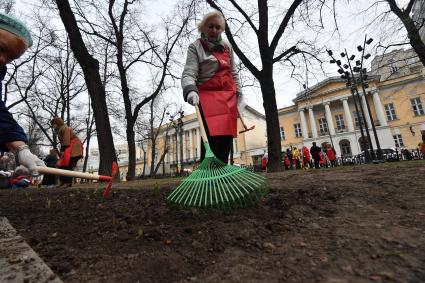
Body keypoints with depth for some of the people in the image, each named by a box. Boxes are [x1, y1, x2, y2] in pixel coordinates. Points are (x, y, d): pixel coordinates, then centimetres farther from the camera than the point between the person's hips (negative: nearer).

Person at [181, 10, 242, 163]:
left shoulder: (227, 46, 20)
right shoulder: (195, 47, 4)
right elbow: (188, 74, -9)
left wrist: (238, 94, 17)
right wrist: (190, 91, -30)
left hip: (228, 98, 5)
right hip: (207, 96, -5)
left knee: (227, 137, -1)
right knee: (210, 138, -17)